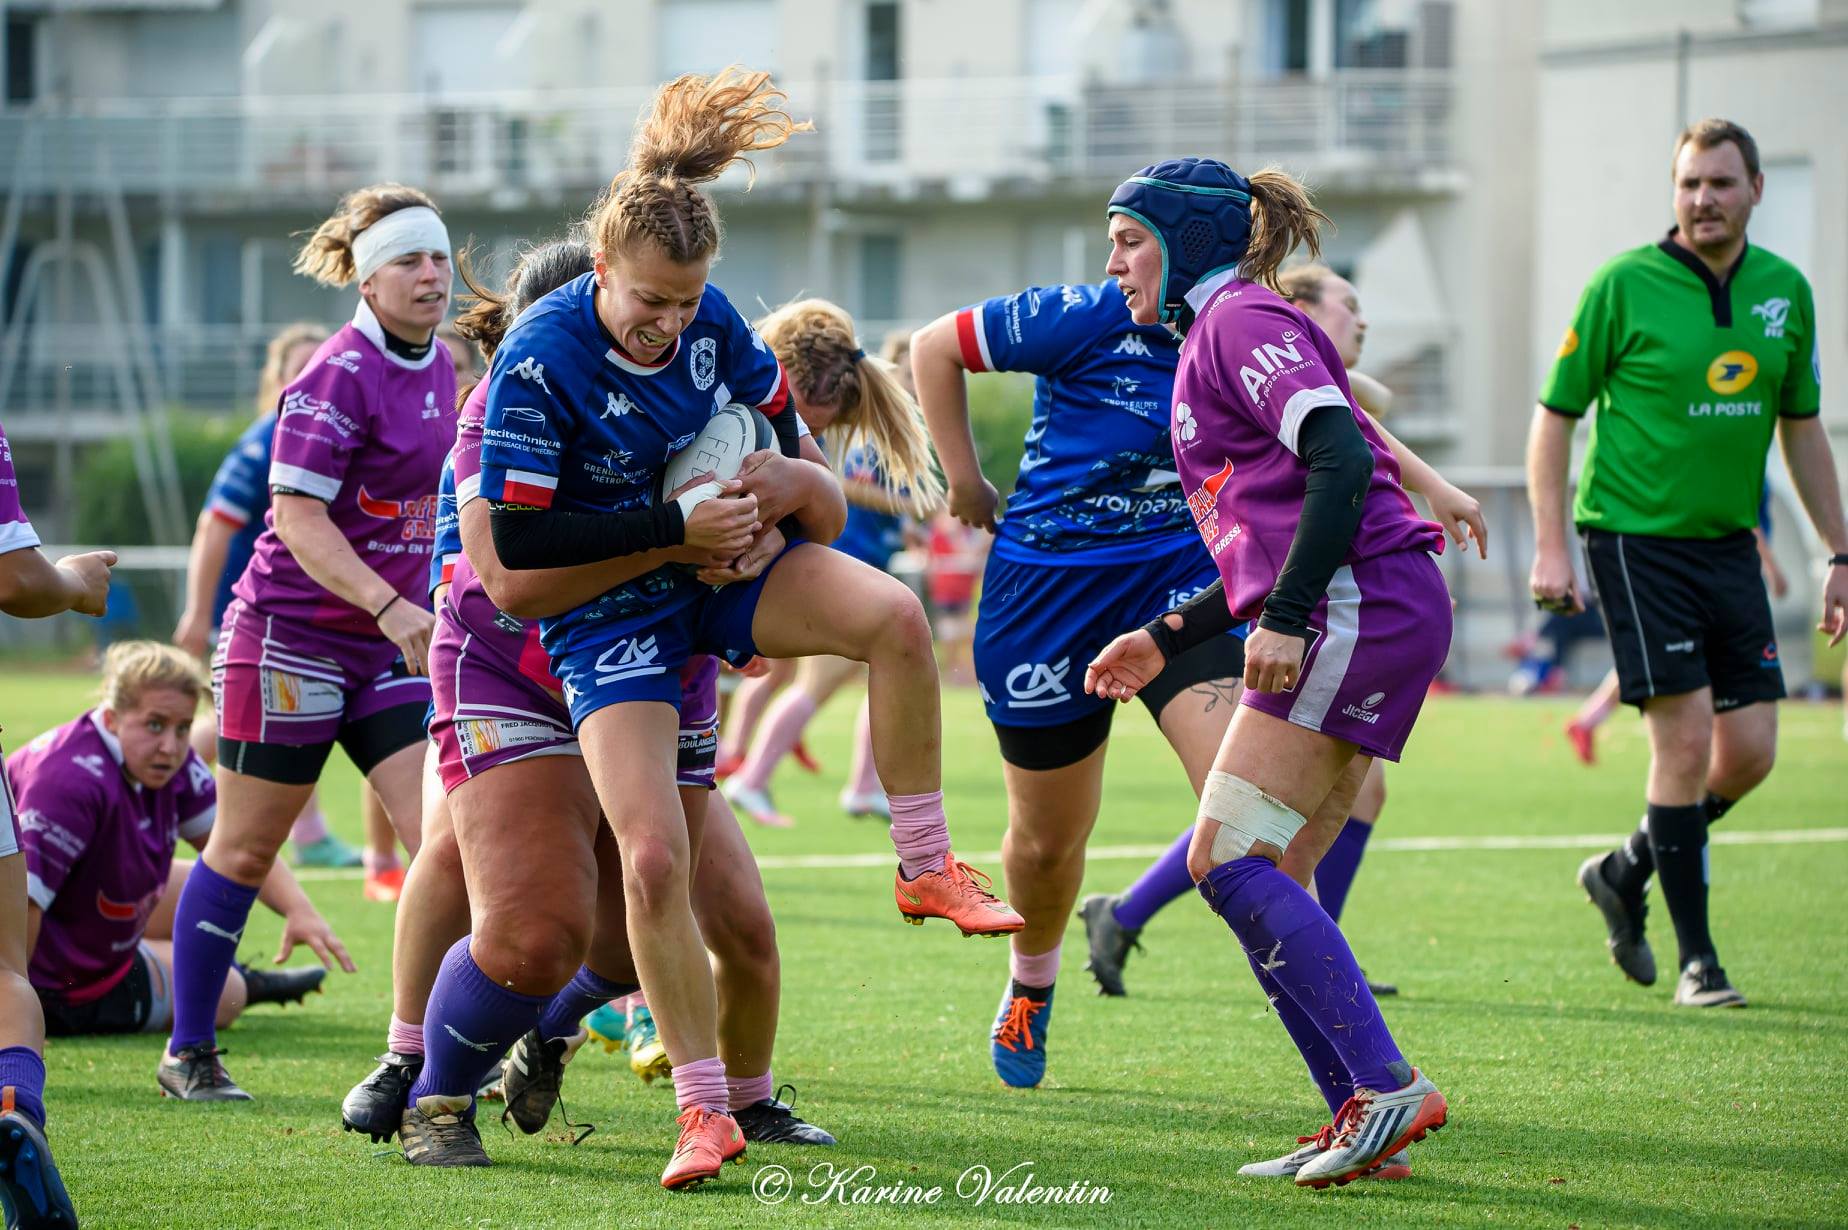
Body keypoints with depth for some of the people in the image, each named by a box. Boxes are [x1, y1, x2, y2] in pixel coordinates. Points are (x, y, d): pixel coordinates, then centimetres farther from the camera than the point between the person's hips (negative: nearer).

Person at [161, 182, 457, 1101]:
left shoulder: (436, 365, 8)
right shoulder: (339, 375, -16)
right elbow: (299, 517, -22)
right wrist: (388, 605, -33)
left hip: (390, 642, 7)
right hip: (291, 636, -7)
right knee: (244, 850, 4)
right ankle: (188, 1053, 16)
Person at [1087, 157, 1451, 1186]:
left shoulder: (1242, 321, -4)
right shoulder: (1217, 338, 26)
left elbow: (1342, 456, -18)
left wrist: (1285, 618, -22)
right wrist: (1168, 640, 26)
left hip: (1360, 602, -10)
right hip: (1367, 614, 10)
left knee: (1230, 858, -13)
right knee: (1270, 875, 7)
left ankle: (1387, 1085, -17)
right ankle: (1364, 1122, 4)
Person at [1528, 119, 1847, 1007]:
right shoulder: (1624, 286, -9)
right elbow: (1555, 414, -4)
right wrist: (1550, 545, -11)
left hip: (1728, 542, 5)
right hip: (1635, 535, -5)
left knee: (1750, 751, 2)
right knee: (1686, 738, -11)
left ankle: (1625, 872, 27)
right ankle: (1696, 959, -1)